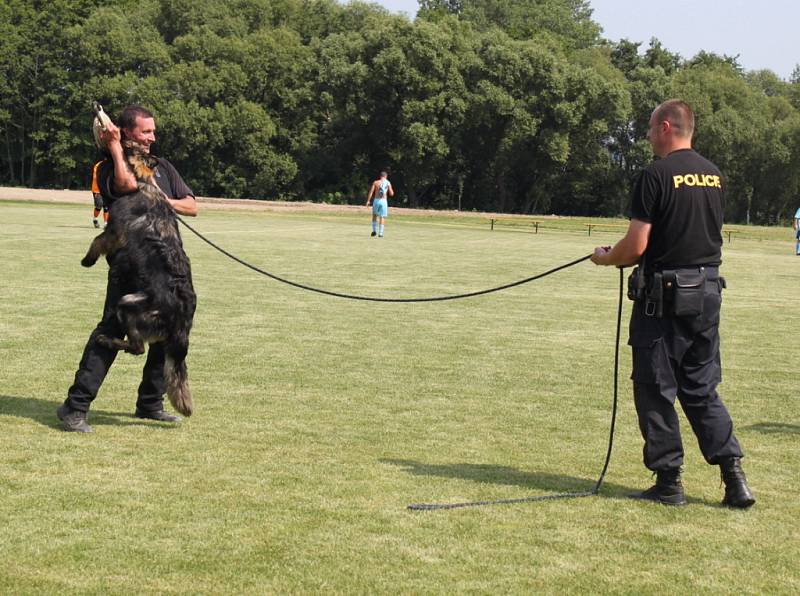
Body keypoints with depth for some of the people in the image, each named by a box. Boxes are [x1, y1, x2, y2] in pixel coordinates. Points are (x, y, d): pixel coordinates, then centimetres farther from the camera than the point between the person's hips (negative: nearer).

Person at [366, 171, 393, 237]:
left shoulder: (376, 182, 3)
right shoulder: (388, 183, 3)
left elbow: (371, 191, -4)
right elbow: (391, 194, 1)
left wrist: (368, 201, -3)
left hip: (376, 200, 1)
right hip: (384, 201, -1)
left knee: (374, 215, 20)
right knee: (382, 217, 5)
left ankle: (374, 230, 12)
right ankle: (380, 233, 0)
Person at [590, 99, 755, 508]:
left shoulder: (656, 175, -13)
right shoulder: (714, 175, 9)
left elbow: (636, 246, -16)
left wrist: (606, 258, 6)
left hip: (665, 294, -6)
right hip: (708, 291, 7)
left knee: (656, 389, 5)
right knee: (702, 389, 14)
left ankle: (669, 482, 8)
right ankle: (733, 474, 5)